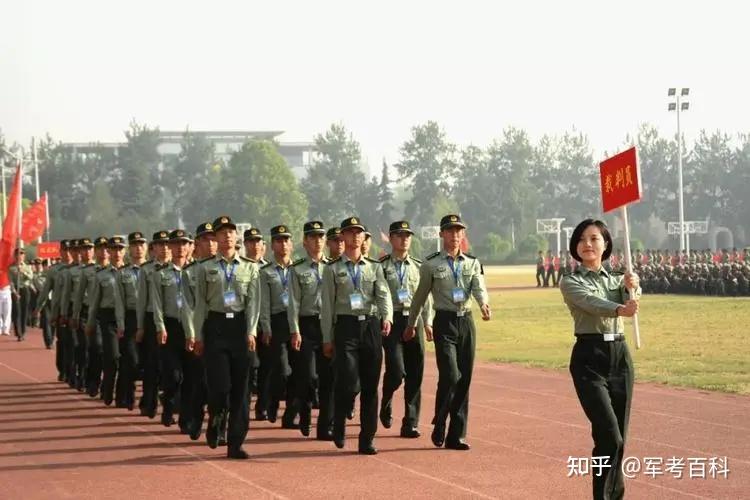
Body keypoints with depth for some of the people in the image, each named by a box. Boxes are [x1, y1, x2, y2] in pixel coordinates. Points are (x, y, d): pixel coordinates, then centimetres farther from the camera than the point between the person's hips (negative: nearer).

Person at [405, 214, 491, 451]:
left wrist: (484, 304, -30)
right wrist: (412, 324, 16)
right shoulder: (431, 264, 0)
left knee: (465, 380, 4)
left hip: (466, 322, 4)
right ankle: (439, 426, 4)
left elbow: (479, 288, -8)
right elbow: (420, 296, 9)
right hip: (444, 323, -4)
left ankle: (456, 435, 12)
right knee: (450, 376, -16)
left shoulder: (473, 263, 9)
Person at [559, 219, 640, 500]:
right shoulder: (571, 282, 2)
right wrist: (619, 309, -40)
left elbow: (630, 303, -7)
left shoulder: (616, 280, 16)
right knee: (609, 436, -16)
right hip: (589, 358, -5)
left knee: (617, 439, 6)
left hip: (619, 355, 5)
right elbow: (591, 302, -20)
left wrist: (631, 288, -30)